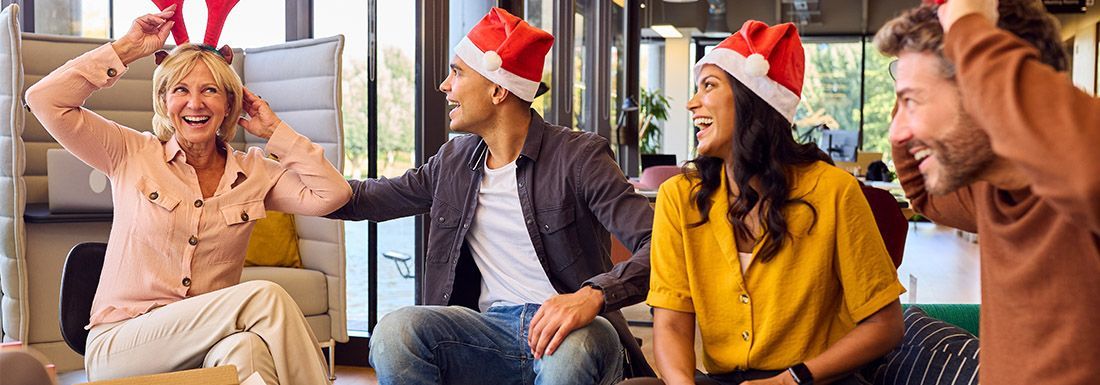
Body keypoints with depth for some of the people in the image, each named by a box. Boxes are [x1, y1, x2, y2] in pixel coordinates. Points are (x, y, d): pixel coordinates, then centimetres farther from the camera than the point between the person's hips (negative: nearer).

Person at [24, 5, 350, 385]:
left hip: (208, 345, 3)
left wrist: (274, 130, 3)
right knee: (265, 296, -29)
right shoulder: (132, 155, 3)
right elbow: (44, 99, -5)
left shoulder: (253, 172, 8)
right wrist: (128, 47, -2)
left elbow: (334, 194, -3)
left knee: (246, 348, -37)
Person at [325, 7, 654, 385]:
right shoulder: (454, 160, 12)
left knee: (567, 352, -40)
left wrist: (593, 295, -34)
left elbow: (657, 245, -16)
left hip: (571, 328, -4)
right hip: (494, 328, 4)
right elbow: (366, 197, 23)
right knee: (393, 332, -24)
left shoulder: (578, 156, -7)